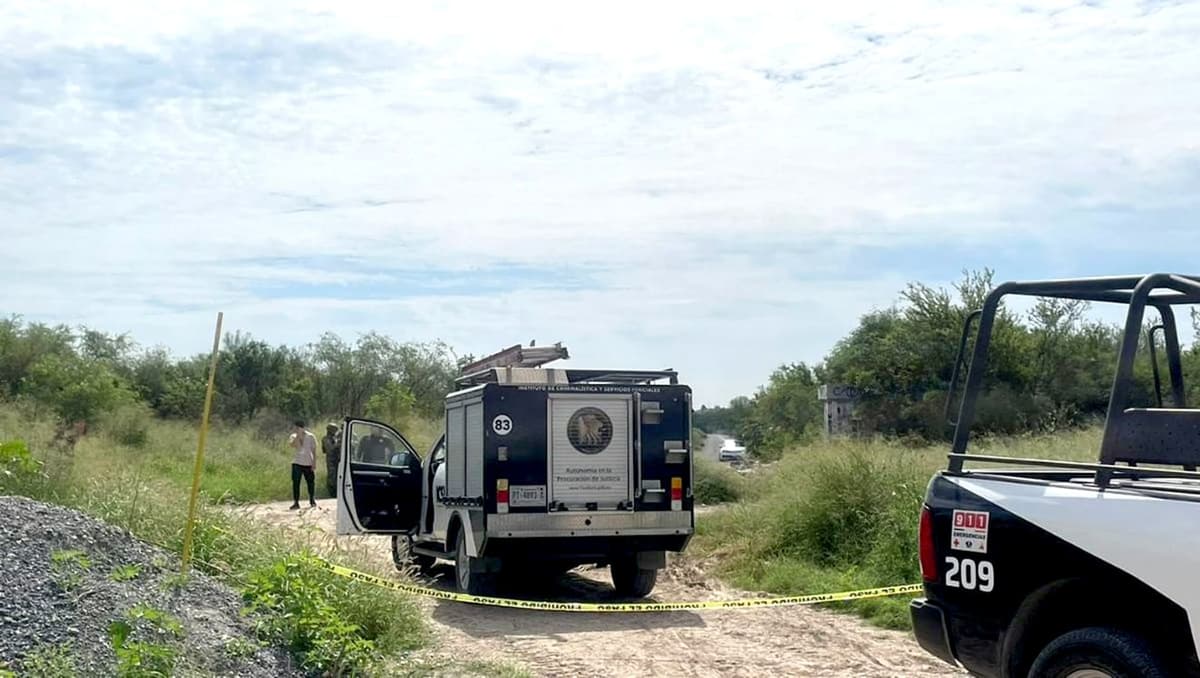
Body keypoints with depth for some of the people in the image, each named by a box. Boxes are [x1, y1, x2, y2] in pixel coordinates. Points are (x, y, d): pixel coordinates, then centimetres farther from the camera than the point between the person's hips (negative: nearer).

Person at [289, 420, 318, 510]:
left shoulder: (310, 437, -2)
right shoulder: (294, 437, 1)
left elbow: (314, 450, 1)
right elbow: (294, 445, -20)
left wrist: (314, 462, -4)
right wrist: (298, 436, -21)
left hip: (308, 463, 0)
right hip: (297, 463, 1)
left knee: (310, 482, 7)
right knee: (296, 483, -6)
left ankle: (312, 500, 25)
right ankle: (296, 503, -3)